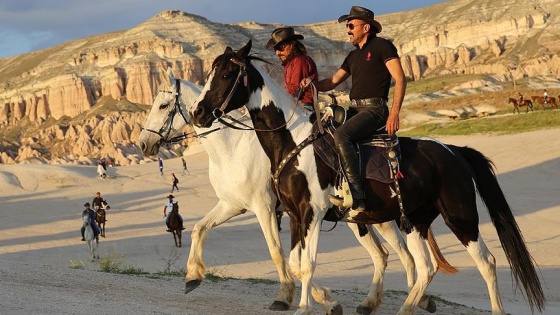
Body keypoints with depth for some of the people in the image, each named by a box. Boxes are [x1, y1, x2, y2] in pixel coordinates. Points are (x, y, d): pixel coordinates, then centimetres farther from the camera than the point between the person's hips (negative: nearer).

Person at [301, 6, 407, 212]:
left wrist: (394, 113, -21)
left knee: (341, 135, -32)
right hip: (355, 110, 9)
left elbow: (400, 80, -10)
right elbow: (333, 82, 21)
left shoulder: (382, 46, -2)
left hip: (374, 110, -9)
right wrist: (311, 85, -1)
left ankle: (356, 197, -36)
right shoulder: (353, 56, 22)